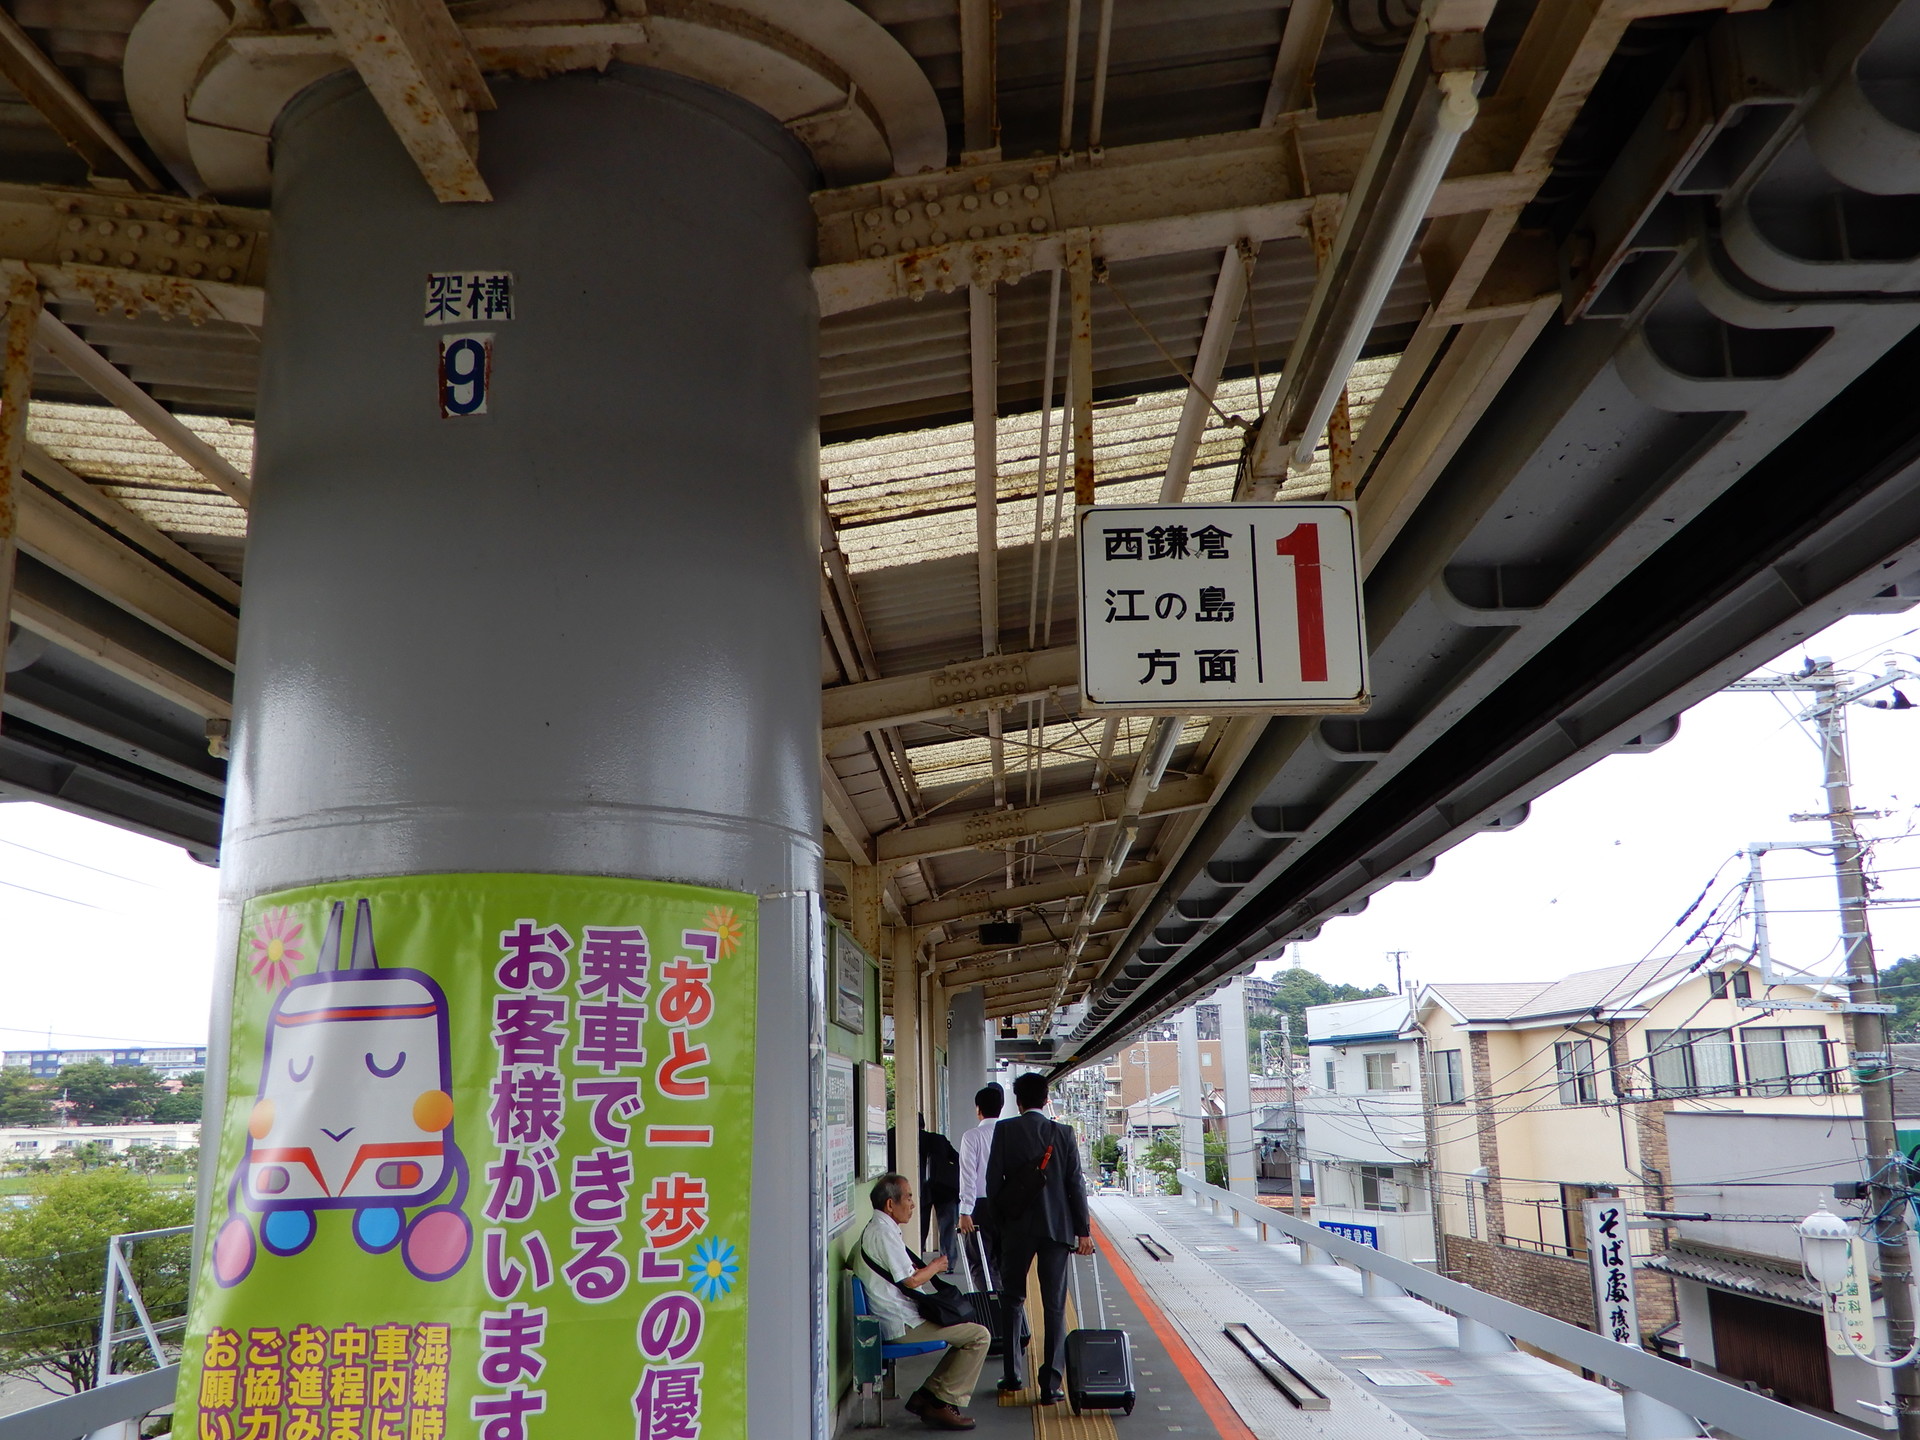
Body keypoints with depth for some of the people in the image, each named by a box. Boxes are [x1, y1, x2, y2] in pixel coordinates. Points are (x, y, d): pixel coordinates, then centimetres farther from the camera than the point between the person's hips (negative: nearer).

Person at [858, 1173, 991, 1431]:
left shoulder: (875, 1228, 16)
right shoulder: (884, 1232, -18)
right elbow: (911, 1280, -20)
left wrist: (927, 1267, 8)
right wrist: (936, 1266, -2)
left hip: (899, 1319, 11)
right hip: (903, 1324, -11)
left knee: (967, 1330, 15)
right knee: (979, 1335, -10)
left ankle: (926, 1395, 12)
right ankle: (944, 1404, -4)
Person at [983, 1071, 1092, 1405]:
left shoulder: (1004, 1130, -4)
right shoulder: (1063, 1133, -1)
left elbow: (993, 1181, -5)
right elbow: (1075, 1185, -2)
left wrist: (999, 1221, 8)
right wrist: (1083, 1230, 3)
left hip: (1017, 1227, 0)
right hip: (1056, 1227, 0)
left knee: (1012, 1299, 16)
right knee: (1054, 1306, 3)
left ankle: (1011, 1374, 18)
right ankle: (1050, 1384, 1)